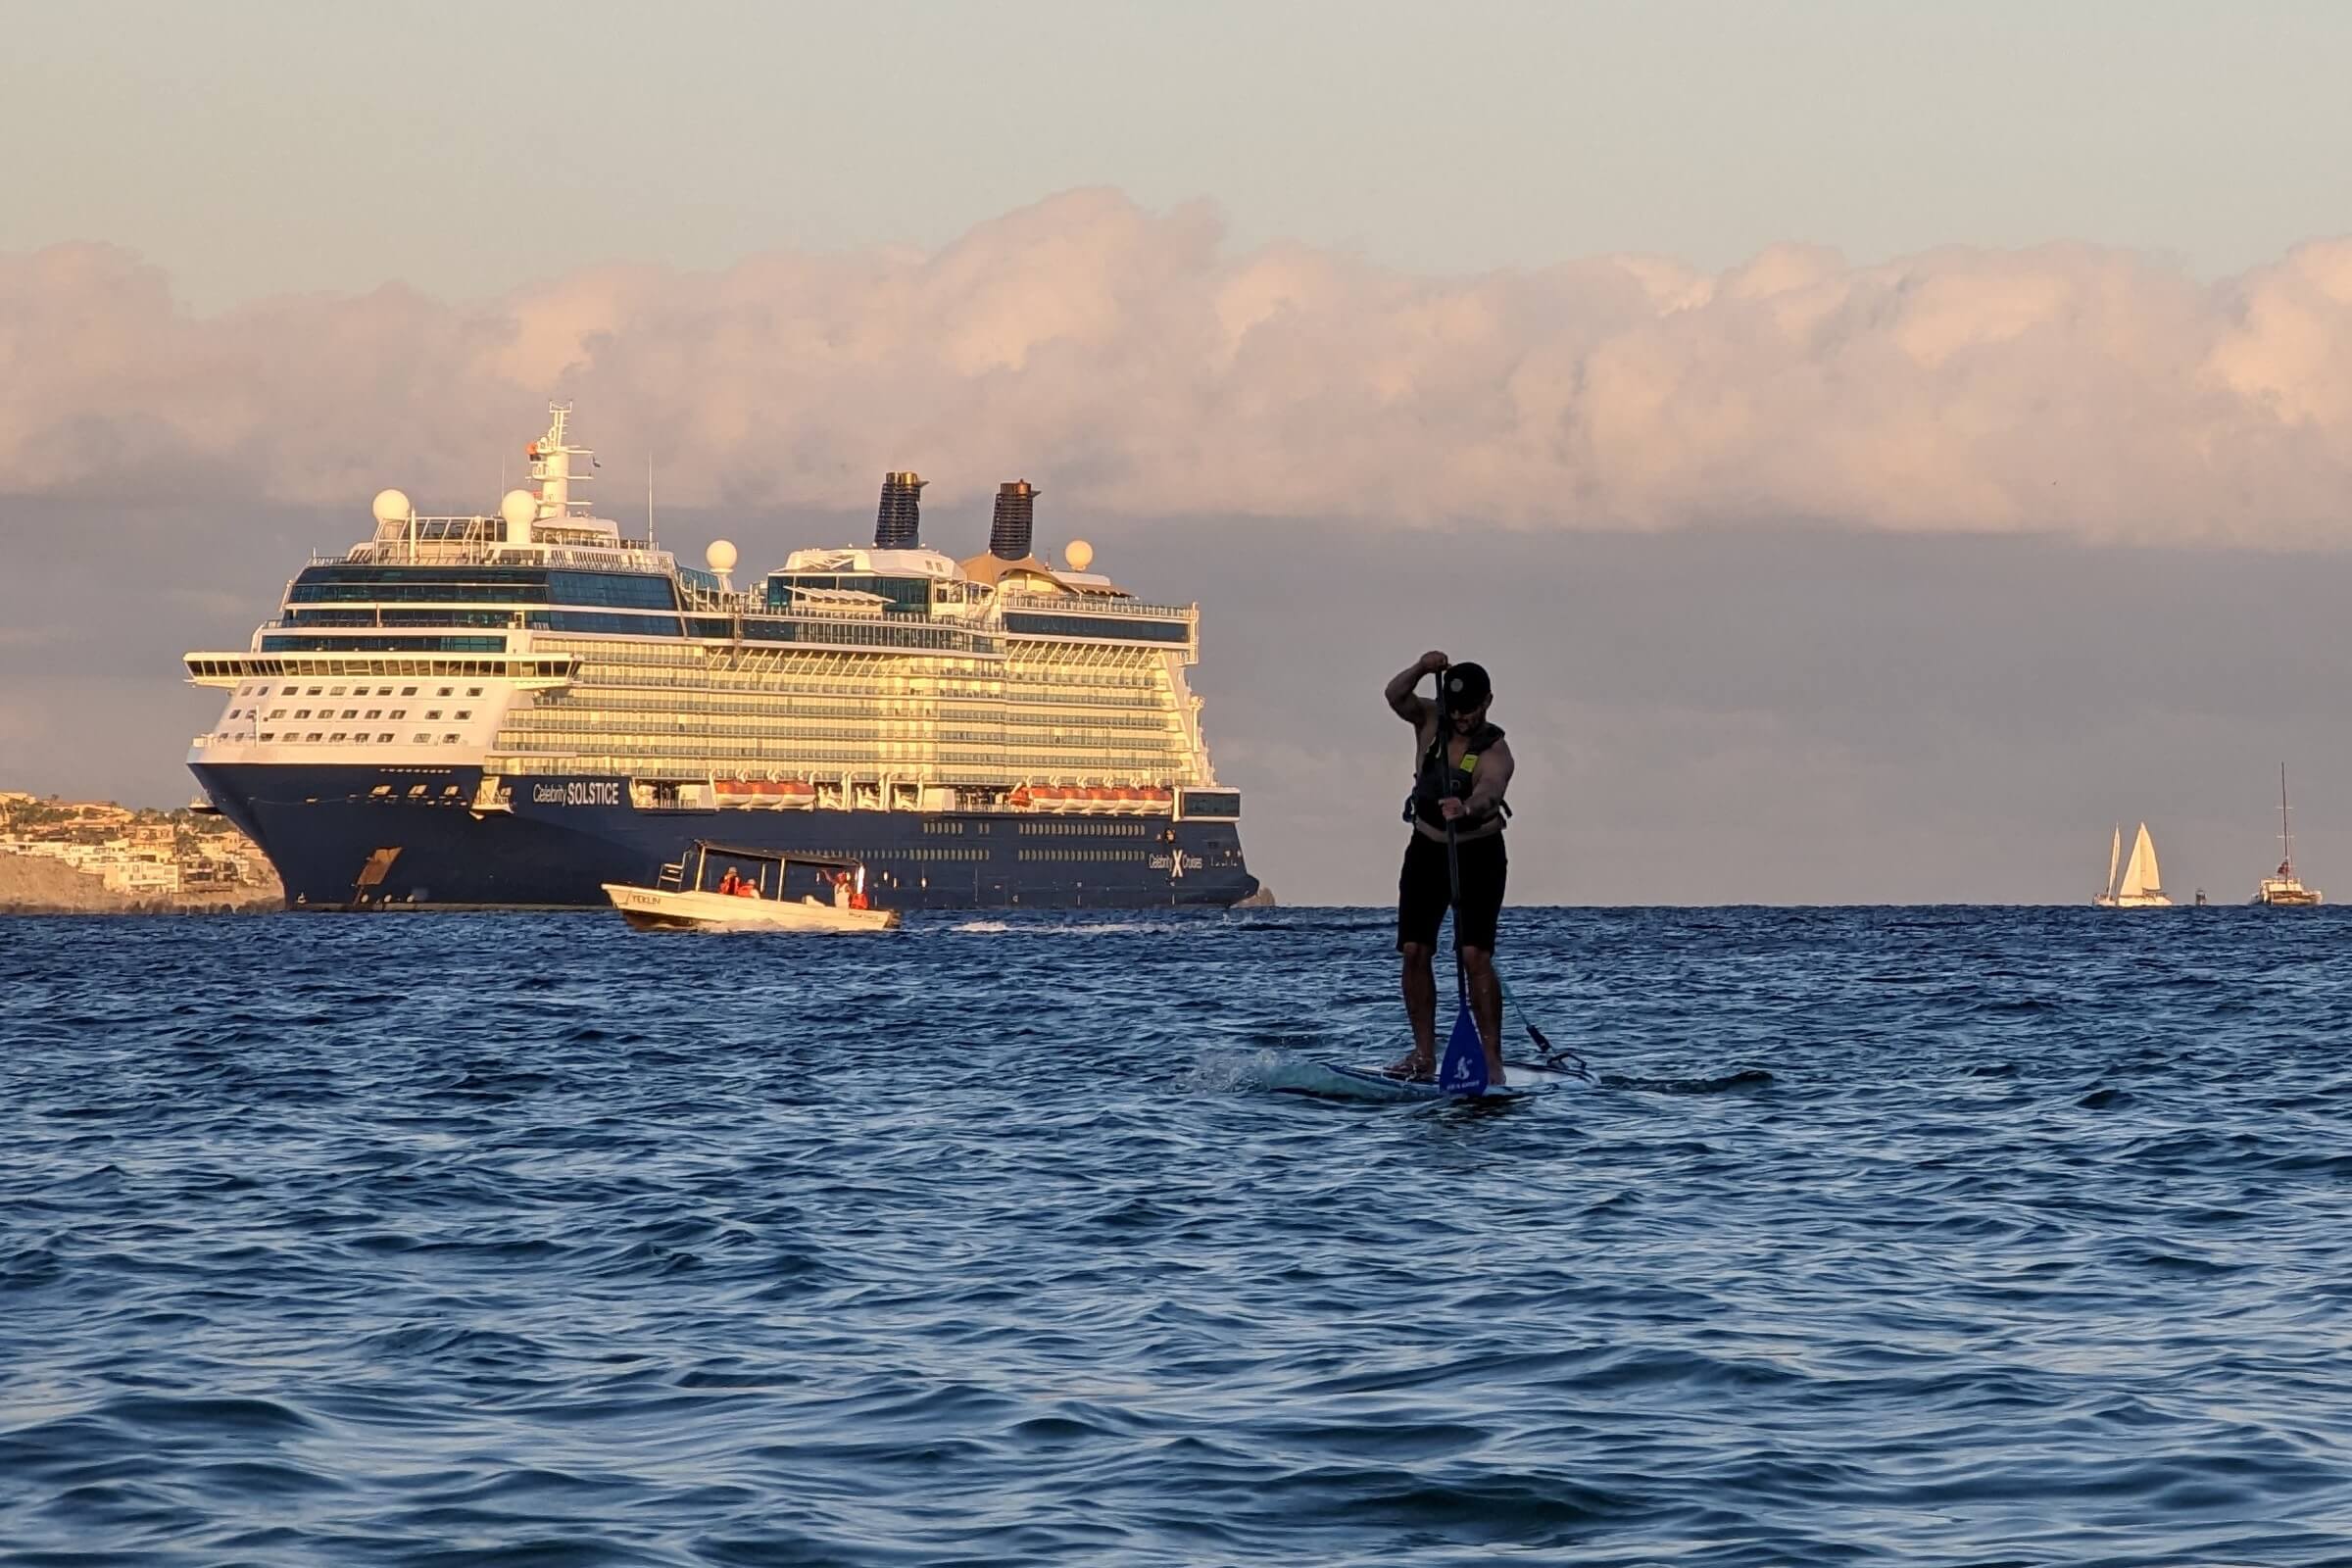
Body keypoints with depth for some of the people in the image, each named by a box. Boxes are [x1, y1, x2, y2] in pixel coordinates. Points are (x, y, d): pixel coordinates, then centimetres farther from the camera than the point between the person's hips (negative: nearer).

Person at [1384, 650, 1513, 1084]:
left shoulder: (1495, 752, -20)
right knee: (1414, 950, -2)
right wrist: (1420, 671, -40)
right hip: (1426, 850, 5)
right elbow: (1396, 697, -21)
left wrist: (1467, 808, -62)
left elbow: (1490, 791, -40)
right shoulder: (1431, 720, -4)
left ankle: (1491, 1057, -15)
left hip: (1478, 856, -5)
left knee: (1475, 954, -15)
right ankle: (1424, 1054, 2)